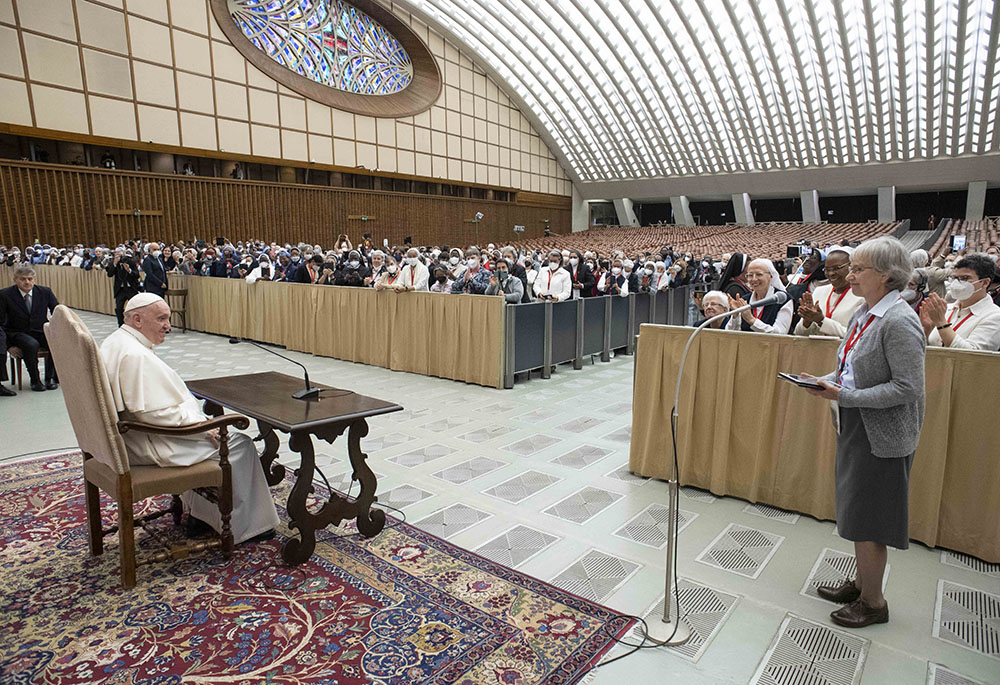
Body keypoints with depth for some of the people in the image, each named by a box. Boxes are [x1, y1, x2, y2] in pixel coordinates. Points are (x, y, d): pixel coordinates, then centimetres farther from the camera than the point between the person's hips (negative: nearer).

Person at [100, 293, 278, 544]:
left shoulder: (114, 343, 10)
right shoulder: (136, 355, -25)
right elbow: (155, 413, -28)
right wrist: (204, 427, -17)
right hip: (146, 444, -11)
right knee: (239, 443, -5)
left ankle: (198, 514, 28)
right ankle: (242, 527, 6)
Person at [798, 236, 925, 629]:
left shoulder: (899, 321, -20)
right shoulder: (863, 313, 8)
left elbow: (908, 388, -23)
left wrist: (845, 397, -25)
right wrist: (826, 381, 1)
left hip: (880, 437, -9)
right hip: (856, 429, 9)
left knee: (866, 520, 4)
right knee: (857, 513, 20)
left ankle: (873, 602, 23)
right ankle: (862, 584, 38)